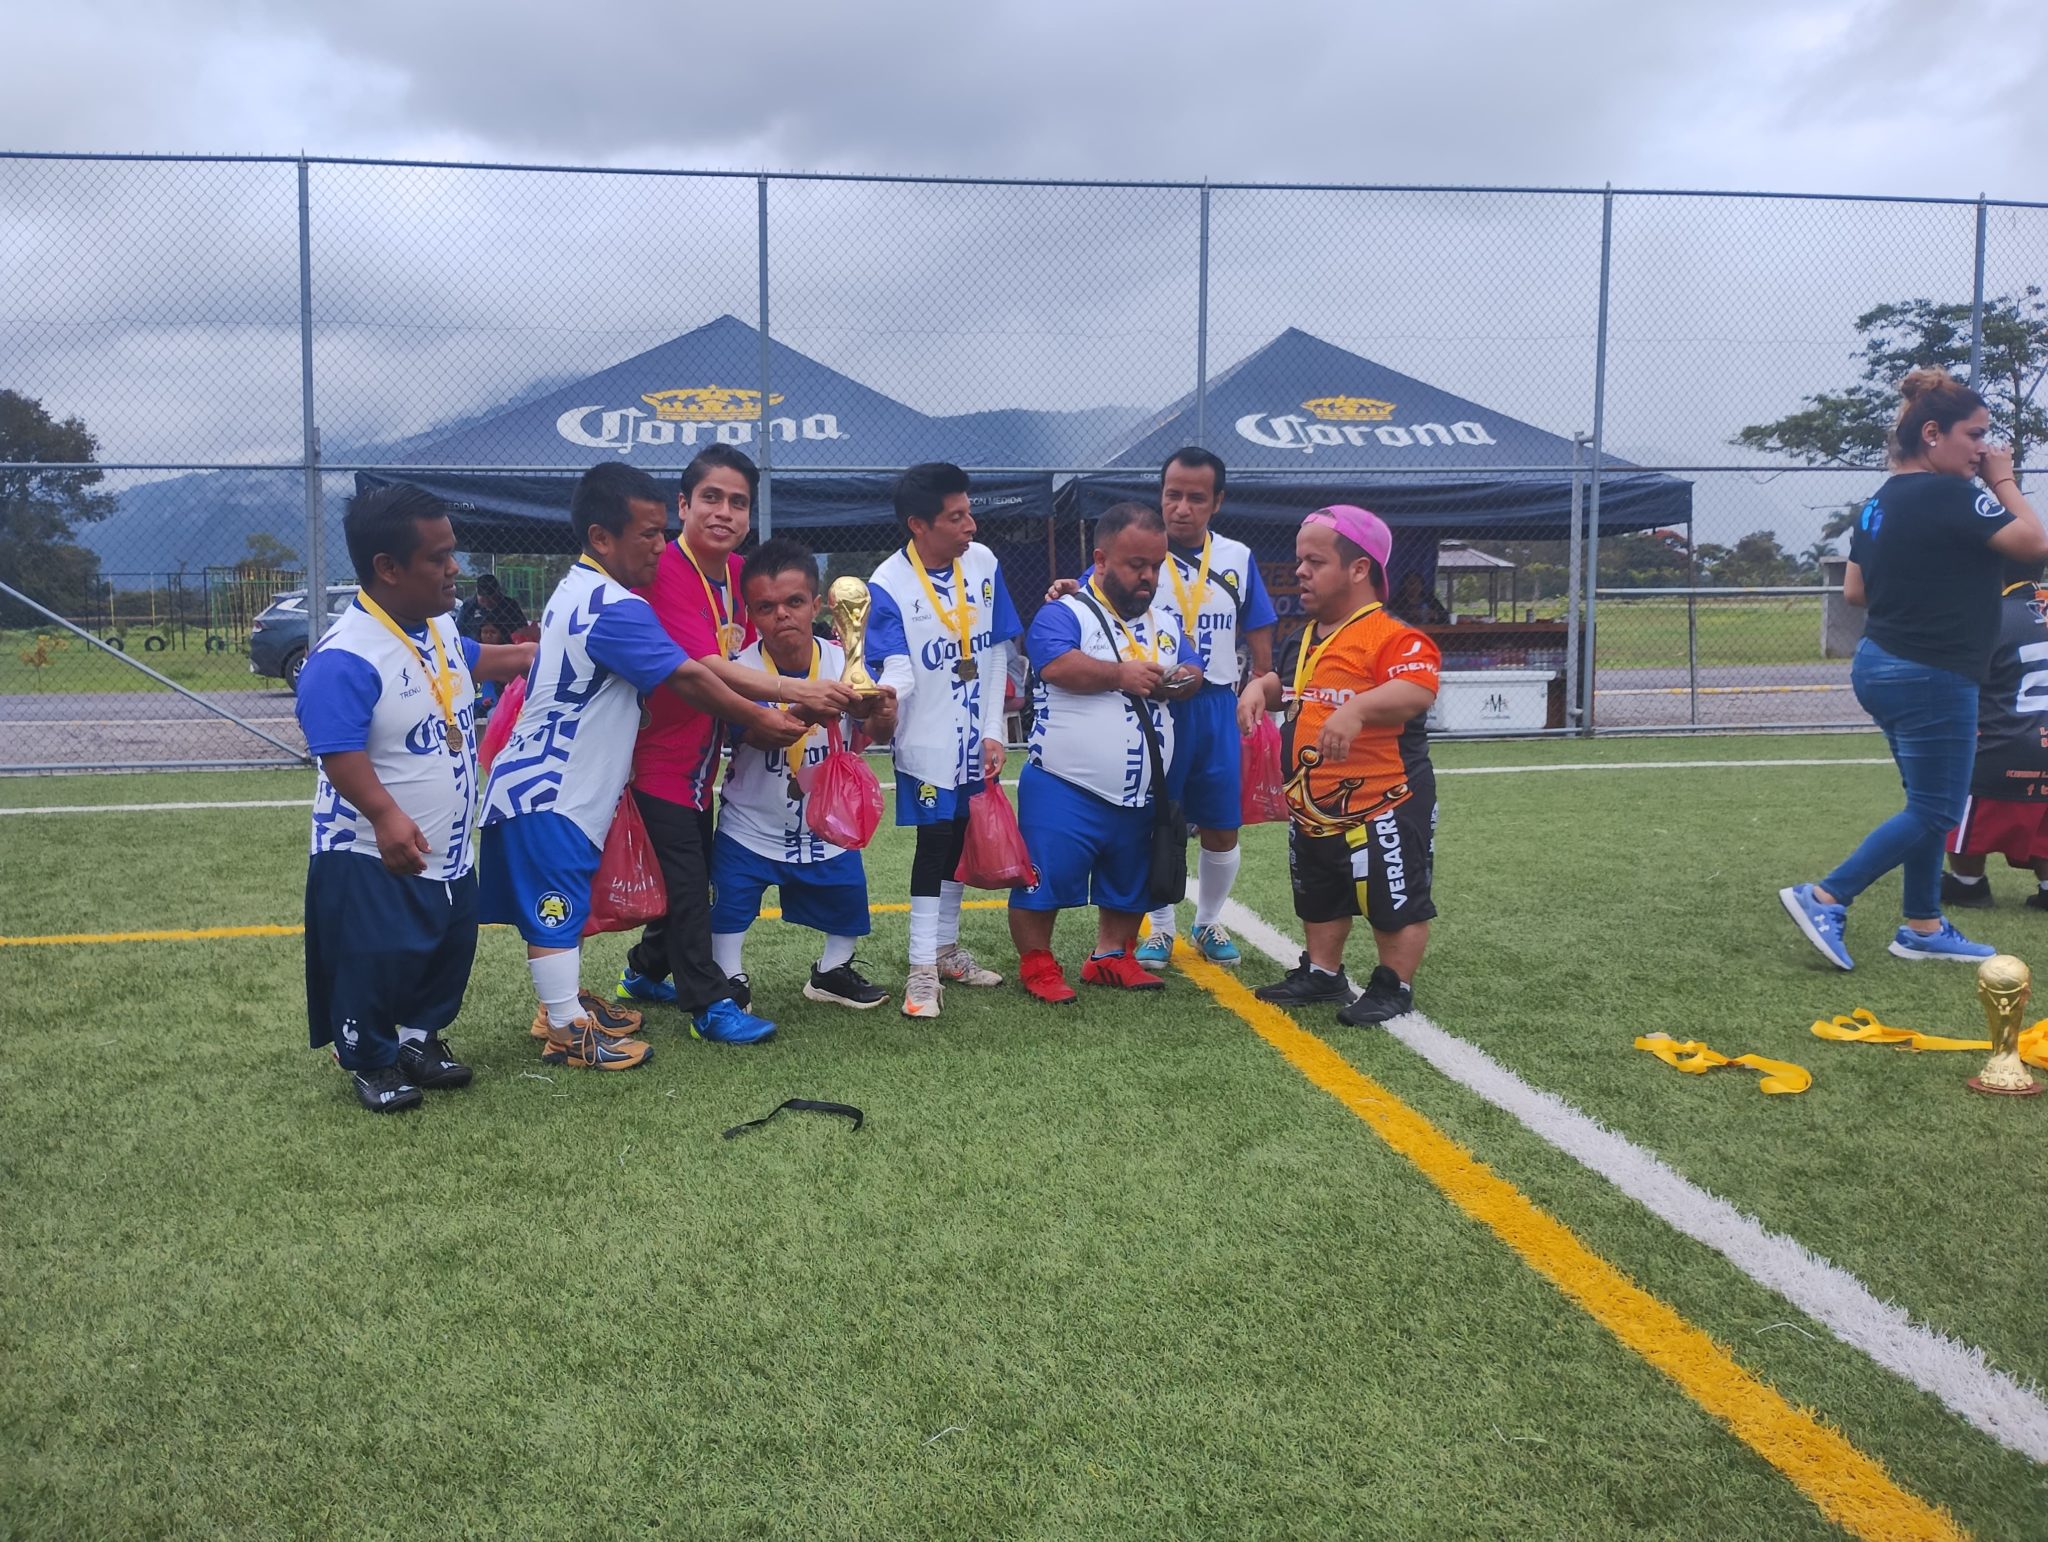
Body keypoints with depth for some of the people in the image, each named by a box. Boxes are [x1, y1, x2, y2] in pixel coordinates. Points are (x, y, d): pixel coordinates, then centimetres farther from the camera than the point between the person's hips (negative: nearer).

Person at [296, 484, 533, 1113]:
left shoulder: (440, 628, 2)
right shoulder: (343, 658, -27)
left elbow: (473, 661, 26)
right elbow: (340, 751, -34)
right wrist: (384, 815, -45)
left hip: (449, 851, 9)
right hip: (373, 857, -9)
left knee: (452, 950, 20)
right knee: (377, 965, 1)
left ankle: (422, 1038, 40)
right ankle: (370, 1062, 24)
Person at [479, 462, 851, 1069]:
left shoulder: (578, 592, 13)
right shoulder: (616, 608, -20)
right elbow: (692, 679, -16)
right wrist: (763, 719, -2)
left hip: (537, 782, 10)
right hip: (550, 793, -10)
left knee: (561, 904, 19)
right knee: (556, 908, -3)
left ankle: (564, 1001, 31)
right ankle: (569, 1031, 4)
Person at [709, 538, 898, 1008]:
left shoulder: (844, 662, -13)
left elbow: (878, 732, -14)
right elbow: (761, 734, -39)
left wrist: (882, 715, -40)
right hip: (751, 826, -3)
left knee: (847, 897, 15)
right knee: (727, 911, -2)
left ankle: (832, 972, 41)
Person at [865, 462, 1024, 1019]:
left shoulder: (984, 564, -3)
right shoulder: (889, 586, -16)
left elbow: (996, 654, 2)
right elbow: (898, 671, -23)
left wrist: (993, 733, -1)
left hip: (976, 741, 5)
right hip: (926, 741, -5)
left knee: (958, 841, 15)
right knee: (933, 843, -3)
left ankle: (946, 949, 31)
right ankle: (922, 971, 7)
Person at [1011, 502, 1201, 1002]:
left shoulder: (1165, 621, 12)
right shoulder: (1064, 614, -11)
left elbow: (1194, 675, 8)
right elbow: (1058, 665, -28)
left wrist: (1176, 681, -15)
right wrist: (1120, 675, -19)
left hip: (1139, 795, 7)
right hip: (1064, 789, -7)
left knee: (1128, 886, 18)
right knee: (1045, 879, -3)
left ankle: (1112, 957, 33)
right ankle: (1036, 964, 12)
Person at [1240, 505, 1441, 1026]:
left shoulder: (1391, 636, -19)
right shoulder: (1306, 640, 9)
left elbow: (1417, 689, -36)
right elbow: (1287, 681, 26)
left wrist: (1357, 708, -49)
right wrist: (1260, 688, 4)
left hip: (1382, 805, -9)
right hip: (1313, 808, 9)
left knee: (1395, 902, 5)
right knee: (1319, 899, 22)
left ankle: (1393, 987, 19)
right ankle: (1322, 973, 37)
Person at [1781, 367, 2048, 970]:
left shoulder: (1879, 502, 10)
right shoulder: (1948, 495, -16)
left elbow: (1854, 591, 15)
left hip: (1881, 665, 10)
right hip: (1931, 677, -10)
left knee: (1929, 804, 17)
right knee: (1934, 812, -1)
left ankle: (1922, 928, 22)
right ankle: (1824, 898, -4)